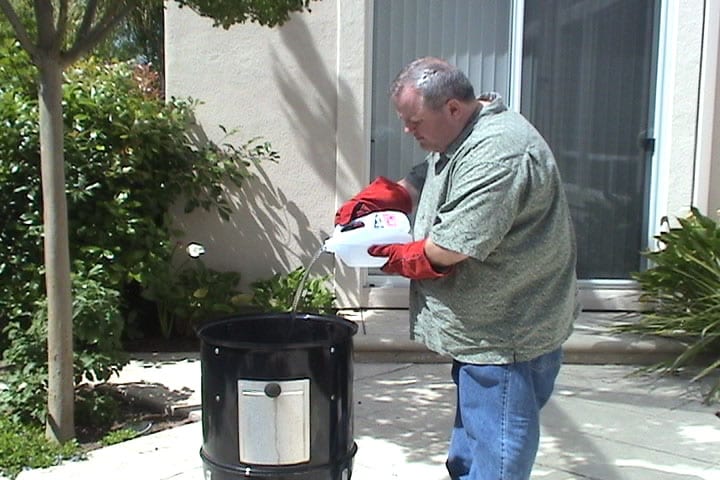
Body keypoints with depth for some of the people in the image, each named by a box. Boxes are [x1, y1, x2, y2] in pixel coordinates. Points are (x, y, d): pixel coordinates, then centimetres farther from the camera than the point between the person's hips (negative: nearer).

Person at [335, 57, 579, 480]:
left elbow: (450, 247, -28)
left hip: (507, 340, -10)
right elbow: (421, 182, 22)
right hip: (482, 333, 10)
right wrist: (373, 200, 3)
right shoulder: (460, 135, 8)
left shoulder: (497, 154, -26)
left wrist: (398, 257, -8)